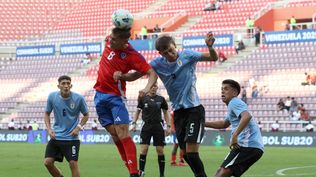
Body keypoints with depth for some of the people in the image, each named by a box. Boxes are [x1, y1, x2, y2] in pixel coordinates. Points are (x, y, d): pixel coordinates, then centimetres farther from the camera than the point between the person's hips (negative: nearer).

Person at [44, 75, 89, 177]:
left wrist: (79, 127, -9)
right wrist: (49, 129, -2)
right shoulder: (52, 97, -5)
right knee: (48, 162, -3)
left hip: (72, 137, -3)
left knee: (73, 163, -9)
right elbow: (47, 113, 11)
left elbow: (86, 115, 5)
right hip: (56, 137, 3)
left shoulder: (78, 98, -10)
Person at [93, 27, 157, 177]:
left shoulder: (132, 55, -18)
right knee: (114, 135, 6)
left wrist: (147, 88, -39)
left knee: (123, 135, -13)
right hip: (100, 94, 6)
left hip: (116, 96, -6)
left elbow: (152, 73, -21)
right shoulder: (109, 41, -1)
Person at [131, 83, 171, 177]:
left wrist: (168, 126, 6)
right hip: (146, 126, -1)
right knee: (144, 149, -8)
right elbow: (137, 111, 10)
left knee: (160, 150, -1)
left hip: (158, 126, 1)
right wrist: (134, 123, -1)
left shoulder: (161, 99, 6)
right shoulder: (143, 98, 4)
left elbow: (166, 113, 12)